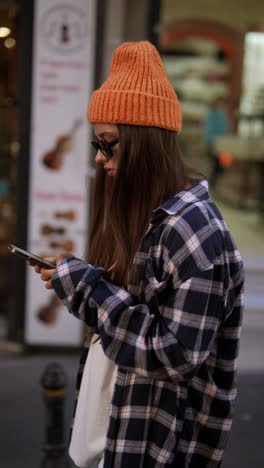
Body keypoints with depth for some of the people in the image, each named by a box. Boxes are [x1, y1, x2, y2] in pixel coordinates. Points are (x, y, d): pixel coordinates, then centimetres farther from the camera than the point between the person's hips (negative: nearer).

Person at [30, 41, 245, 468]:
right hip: (131, 413, 8)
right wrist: (76, 279, -3)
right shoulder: (148, 216, 5)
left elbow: (177, 354, -25)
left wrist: (87, 287, -22)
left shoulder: (193, 229, -23)